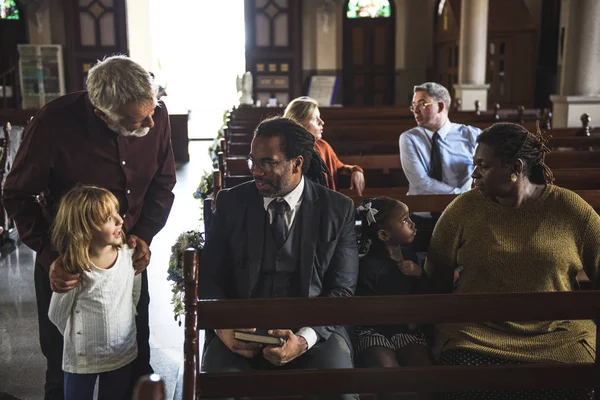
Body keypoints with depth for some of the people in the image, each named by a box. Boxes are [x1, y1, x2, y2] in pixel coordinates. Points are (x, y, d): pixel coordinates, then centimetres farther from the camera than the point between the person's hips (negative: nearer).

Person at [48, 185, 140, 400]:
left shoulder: (129, 255, -12)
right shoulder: (73, 270, -22)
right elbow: (57, 316, -7)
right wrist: (82, 339, 5)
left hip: (123, 355, 3)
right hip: (81, 360, -3)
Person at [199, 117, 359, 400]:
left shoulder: (338, 209, 1)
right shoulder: (231, 202, 5)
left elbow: (342, 289, -1)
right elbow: (209, 277, 7)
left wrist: (304, 338, -18)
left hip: (314, 327, 0)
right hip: (241, 326, 1)